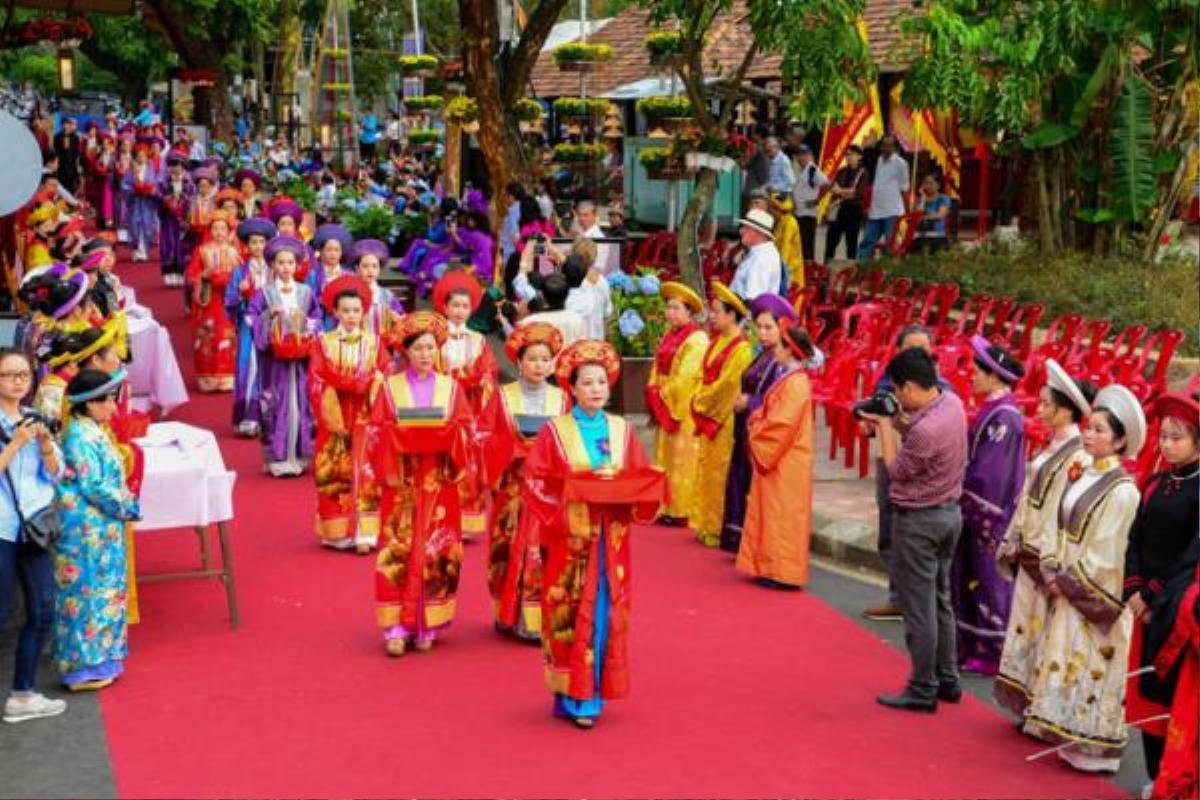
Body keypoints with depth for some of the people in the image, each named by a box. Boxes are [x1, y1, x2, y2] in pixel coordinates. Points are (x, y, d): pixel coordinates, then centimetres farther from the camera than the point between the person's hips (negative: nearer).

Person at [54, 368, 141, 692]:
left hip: (101, 528, 10)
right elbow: (93, 487, -21)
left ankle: (98, 659, 24)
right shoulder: (81, 438, -19)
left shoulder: (93, 432, 11)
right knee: (89, 594, -2)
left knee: (105, 592, 15)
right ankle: (84, 668, 5)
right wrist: (129, 506, -11)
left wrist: (126, 503, 5)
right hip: (87, 531, -10)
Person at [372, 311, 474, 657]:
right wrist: (405, 436, -15)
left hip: (439, 483, 1)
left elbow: (464, 432, 2)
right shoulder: (390, 387, 5)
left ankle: (427, 626, 10)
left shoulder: (451, 388, 9)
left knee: (435, 553, 1)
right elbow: (379, 433, 0)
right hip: (402, 482, -1)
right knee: (399, 552, -6)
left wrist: (443, 435, -15)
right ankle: (397, 627, -3)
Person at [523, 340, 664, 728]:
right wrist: (569, 497, -17)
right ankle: (571, 697, 6)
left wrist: (618, 487, -11)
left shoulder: (623, 431, 8)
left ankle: (592, 693, 14)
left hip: (610, 539, 3)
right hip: (569, 536, -3)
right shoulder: (555, 431, -1)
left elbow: (643, 479, 8)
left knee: (605, 613, 4)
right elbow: (534, 479, -6)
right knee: (570, 615, -2)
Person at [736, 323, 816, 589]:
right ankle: (771, 567, 20)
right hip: (775, 458, 10)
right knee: (773, 514, 13)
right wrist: (757, 423, 0)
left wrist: (756, 432, -9)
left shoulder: (796, 382, -17)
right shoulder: (790, 378, 13)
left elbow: (782, 423, -22)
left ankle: (783, 572, 2)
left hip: (787, 462, -10)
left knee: (783, 515, -4)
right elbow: (772, 414, 18)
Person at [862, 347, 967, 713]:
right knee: (941, 600, 19)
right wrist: (898, 422, 1)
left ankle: (923, 691, 9)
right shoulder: (952, 401, -2)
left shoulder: (926, 429, -28)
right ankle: (947, 679, 28)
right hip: (950, 512, 9)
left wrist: (885, 426, -6)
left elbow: (897, 470, -13)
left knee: (919, 608, 1)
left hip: (919, 520, -9)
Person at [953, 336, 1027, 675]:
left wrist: (957, 481, -13)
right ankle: (973, 645, 26)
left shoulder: (1004, 417, -19)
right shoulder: (993, 410, 9)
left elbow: (988, 472, -22)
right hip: (977, 509, 9)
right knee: (969, 576, 15)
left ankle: (992, 653, 12)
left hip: (989, 513, -9)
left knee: (988, 578, 1)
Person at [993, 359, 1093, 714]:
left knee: (1044, 631, 0)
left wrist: (1055, 567, -21)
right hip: (1029, 553, 9)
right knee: (1023, 625, 13)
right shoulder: (1049, 449, 11)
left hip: (1049, 557, -9)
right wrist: (1012, 544, 15)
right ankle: (1024, 700, 23)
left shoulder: (1078, 457, -16)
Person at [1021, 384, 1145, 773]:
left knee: (1091, 667, -1)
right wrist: (1059, 574, 4)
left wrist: (1069, 580, -12)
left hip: (1095, 592, -8)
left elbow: (1104, 551, -17)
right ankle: (1073, 738, 23)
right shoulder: (1085, 477, 8)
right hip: (1070, 588, 8)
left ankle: (1095, 748, 9)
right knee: (1069, 662, 13)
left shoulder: (1121, 490, -16)